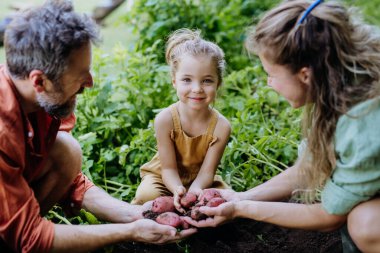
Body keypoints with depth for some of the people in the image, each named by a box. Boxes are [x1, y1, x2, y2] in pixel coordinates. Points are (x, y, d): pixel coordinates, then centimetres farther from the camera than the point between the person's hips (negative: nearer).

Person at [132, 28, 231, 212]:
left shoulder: (221, 126, -21)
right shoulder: (165, 119, -24)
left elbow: (207, 171, -20)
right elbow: (168, 168, -19)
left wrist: (194, 190, -43)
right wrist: (178, 190, -42)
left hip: (198, 181, 2)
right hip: (164, 178, -2)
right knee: (148, 194, -31)